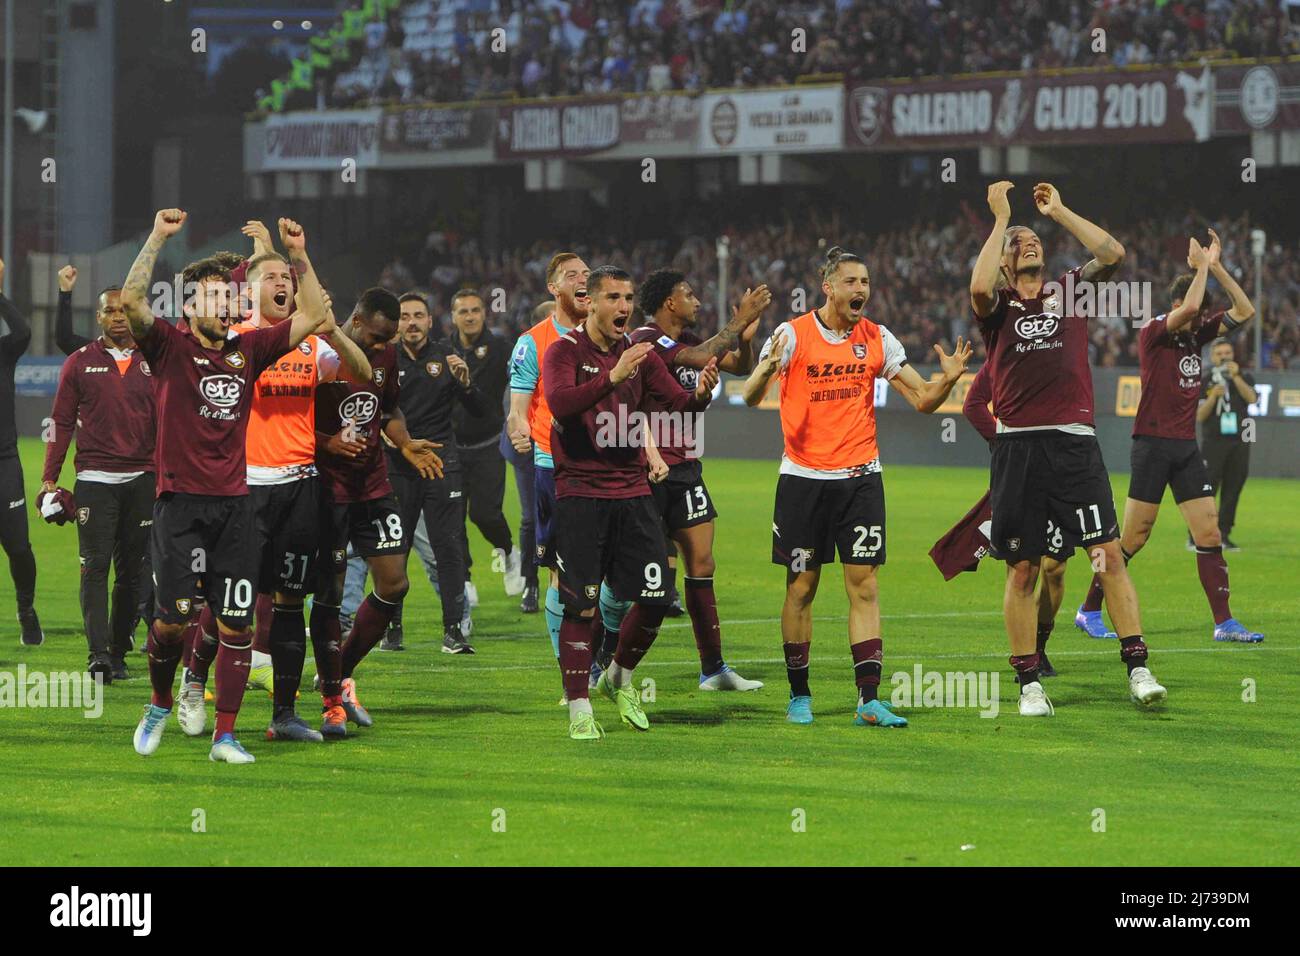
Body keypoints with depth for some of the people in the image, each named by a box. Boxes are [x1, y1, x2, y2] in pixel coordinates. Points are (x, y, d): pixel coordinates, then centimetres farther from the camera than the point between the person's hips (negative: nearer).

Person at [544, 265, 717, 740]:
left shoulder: (640, 354, 11)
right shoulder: (565, 351, -4)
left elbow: (676, 403, 6)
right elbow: (559, 403, -21)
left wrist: (700, 394, -16)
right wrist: (612, 377, -31)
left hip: (632, 492, 5)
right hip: (580, 492, -5)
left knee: (655, 598, -1)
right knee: (580, 605, -6)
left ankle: (618, 678, 24)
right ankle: (579, 709, 3)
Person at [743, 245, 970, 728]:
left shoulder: (877, 339, 4)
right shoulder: (792, 335, -5)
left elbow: (922, 400, 6)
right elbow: (751, 397, -10)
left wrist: (948, 379, -15)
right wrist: (767, 369, -32)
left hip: (860, 478, 2)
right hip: (803, 477, -2)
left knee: (864, 584, -5)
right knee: (801, 586, 3)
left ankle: (869, 700, -7)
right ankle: (799, 696, 14)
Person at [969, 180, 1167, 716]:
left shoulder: (1070, 291, 16)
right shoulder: (998, 306, 9)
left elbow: (1113, 255, 2)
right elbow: (979, 288, -14)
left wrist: (1059, 212, 6)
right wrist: (1001, 217, -6)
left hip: (1075, 444, 1)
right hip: (1017, 446, -1)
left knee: (1109, 554, -8)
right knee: (1022, 569, 2)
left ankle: (1138, 670, -7)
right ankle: (1029, 685, 9)